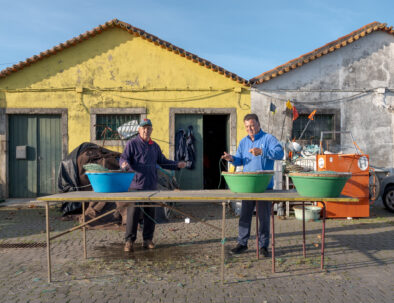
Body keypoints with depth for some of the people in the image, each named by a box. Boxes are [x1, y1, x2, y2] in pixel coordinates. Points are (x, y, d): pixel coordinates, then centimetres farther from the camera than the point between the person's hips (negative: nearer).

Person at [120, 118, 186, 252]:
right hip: (136, 186, -5)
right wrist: (124, 164, -29)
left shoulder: (155, 146, 18)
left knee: (150, 215, 9)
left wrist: (177, 164, 8)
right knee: (133, 213, -4)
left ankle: (148, 239, 20)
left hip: (151, 186, 5)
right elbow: (123, 158, -6)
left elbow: (163, 161, 21)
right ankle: (129, 241, 7)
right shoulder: (132, 143, 1)